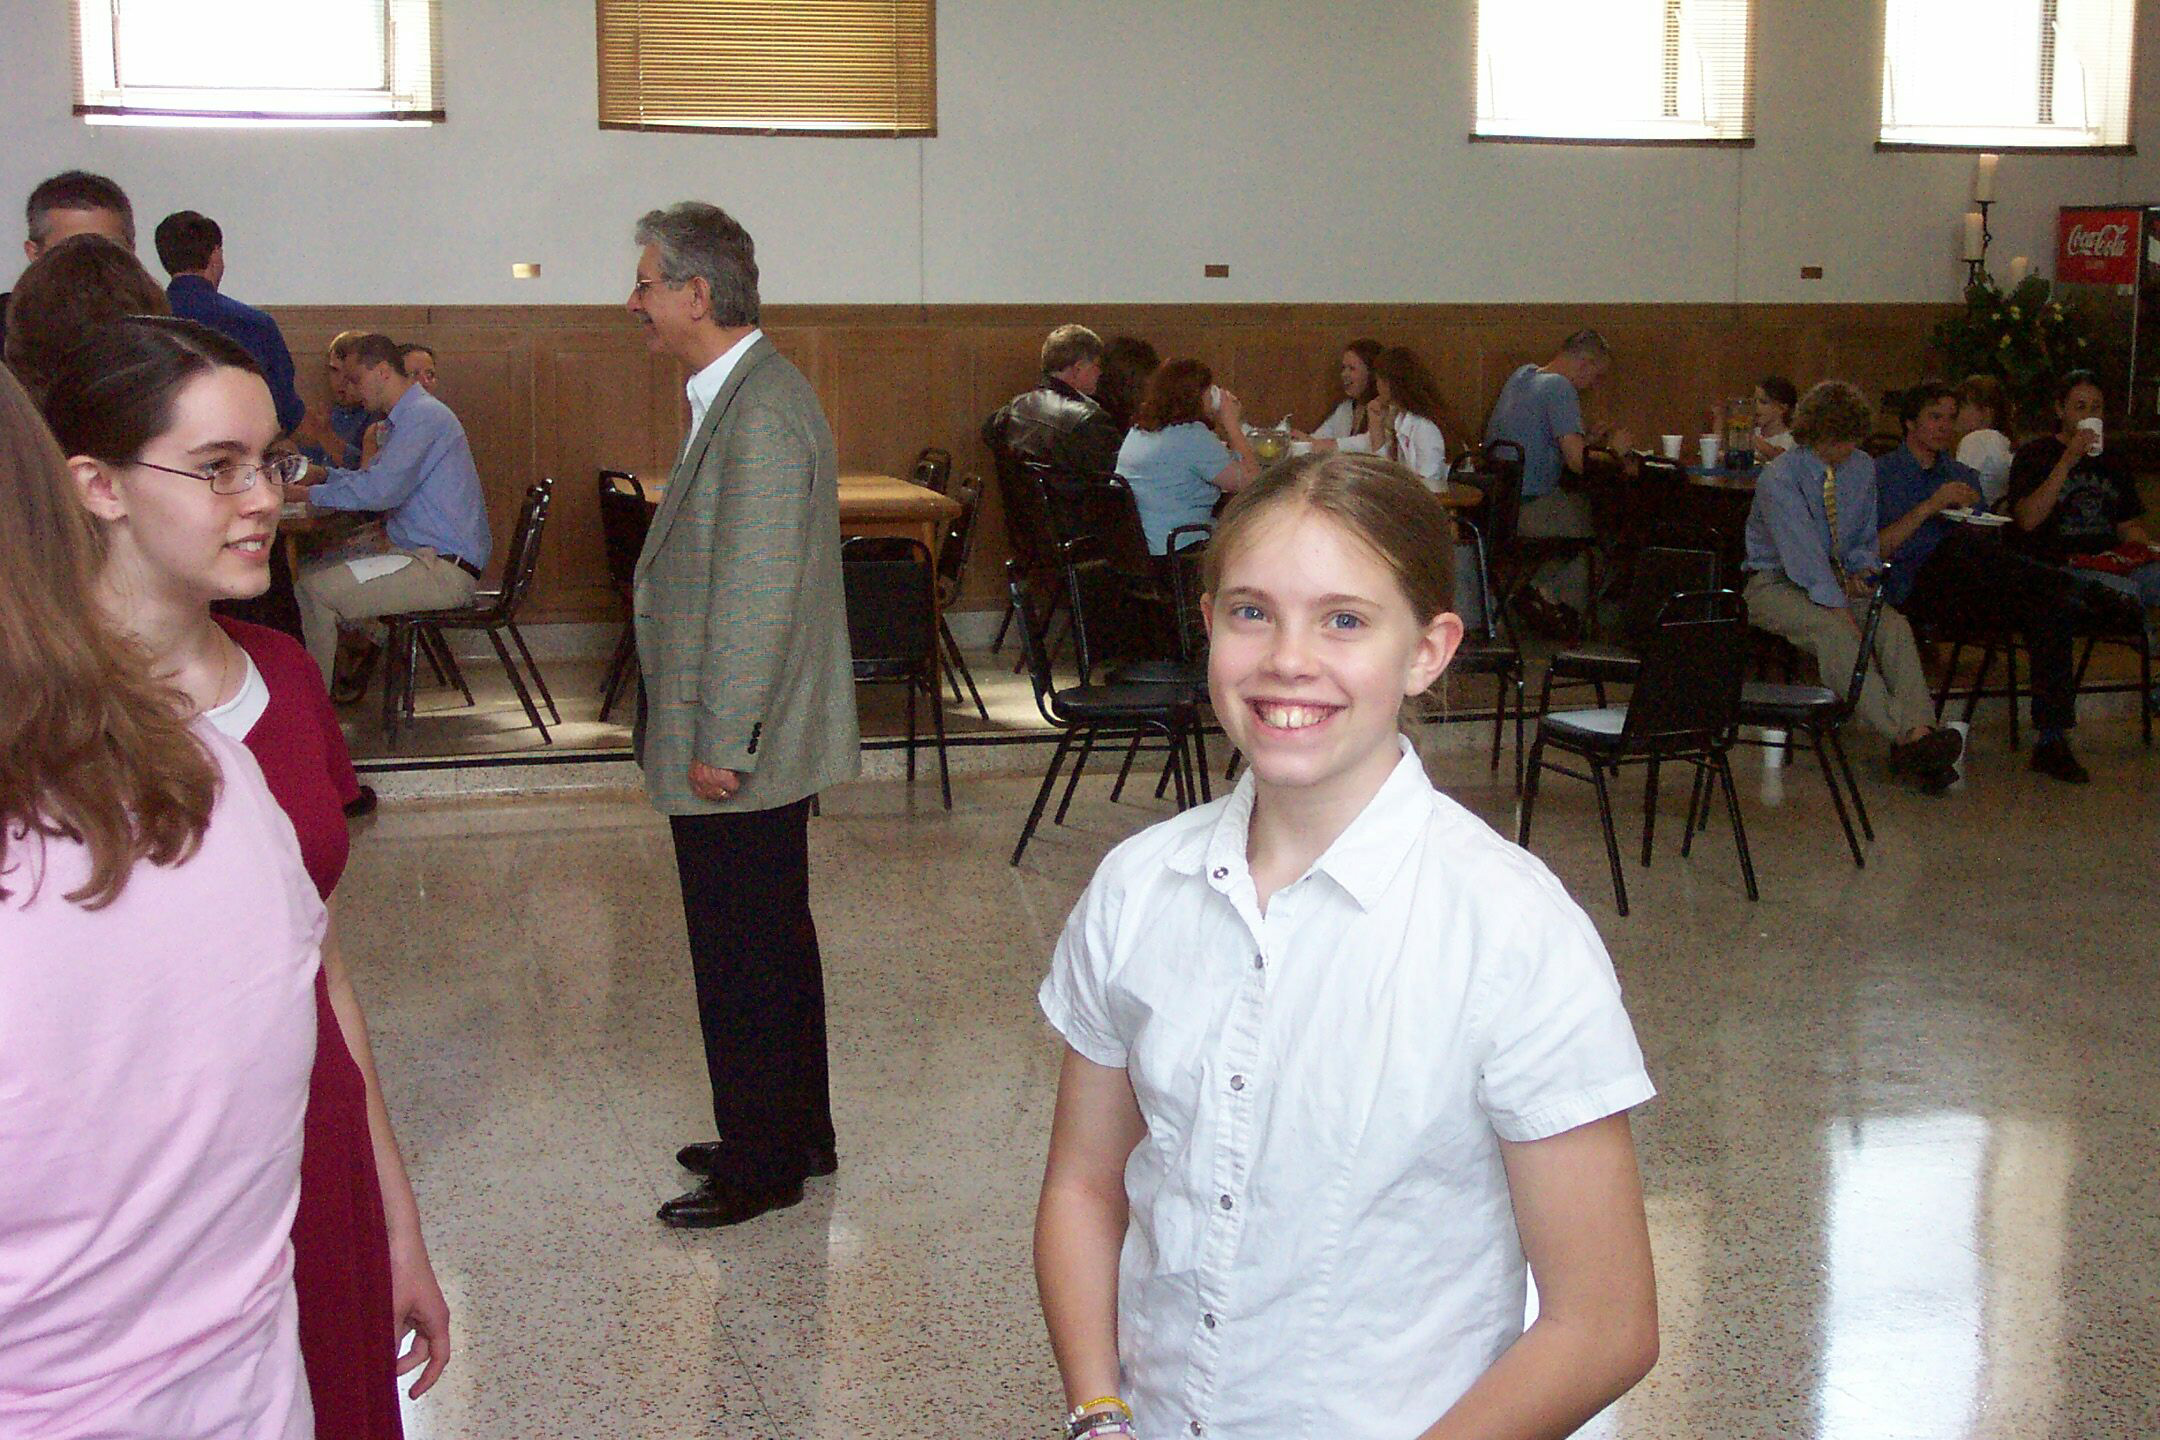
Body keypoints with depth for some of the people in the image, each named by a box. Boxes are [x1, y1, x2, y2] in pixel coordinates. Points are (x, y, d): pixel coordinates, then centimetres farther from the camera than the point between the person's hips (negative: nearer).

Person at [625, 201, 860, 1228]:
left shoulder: (760, 413, -21)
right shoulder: (738, 394, 12)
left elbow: (756, 595, -24)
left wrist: (720, 745, -20)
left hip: (739, 756, -10)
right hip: (754, 750, 10)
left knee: (745, 961, 2)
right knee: (774, 949, 19)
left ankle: (760, 1165, 16)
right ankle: (797, 1138, 33)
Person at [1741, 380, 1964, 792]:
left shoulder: (1862, 468, 7)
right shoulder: (1779, 477, -14)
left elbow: (1866, 537, 20)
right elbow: (1801, 551, -23)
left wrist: (1863, 570, -3)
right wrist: (1839, 607, -30)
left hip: (1835, 579, 6)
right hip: (1775, 585, -6)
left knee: (1894, 625, -25)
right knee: (1833, 631, -36)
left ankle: (1919, 731, -42)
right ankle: (1902, 739, -45)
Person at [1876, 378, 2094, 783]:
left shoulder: (1965, 476, 30)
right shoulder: (1879, 474, 13)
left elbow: (1988, 545, 23)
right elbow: (1873, 550, -2)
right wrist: (1929, 508, -10)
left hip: (1971, 592, 5)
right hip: (1914, 589, -5)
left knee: (2056, 600, -26)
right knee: (1960, 542, -39)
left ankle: (2052, 741, -28)